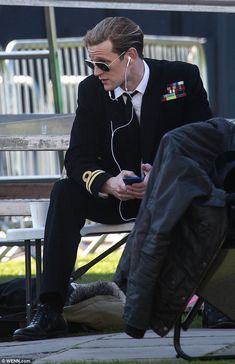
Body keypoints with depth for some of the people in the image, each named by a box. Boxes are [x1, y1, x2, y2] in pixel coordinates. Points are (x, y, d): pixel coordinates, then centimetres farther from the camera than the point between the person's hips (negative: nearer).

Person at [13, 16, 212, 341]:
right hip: (118, 196, 3)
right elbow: (78, 157, -8)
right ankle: (50, 311, -31)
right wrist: (109, 183, -31)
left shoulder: (183, 78, -10)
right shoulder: (91, 90, -4)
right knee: (66, 192, -25)